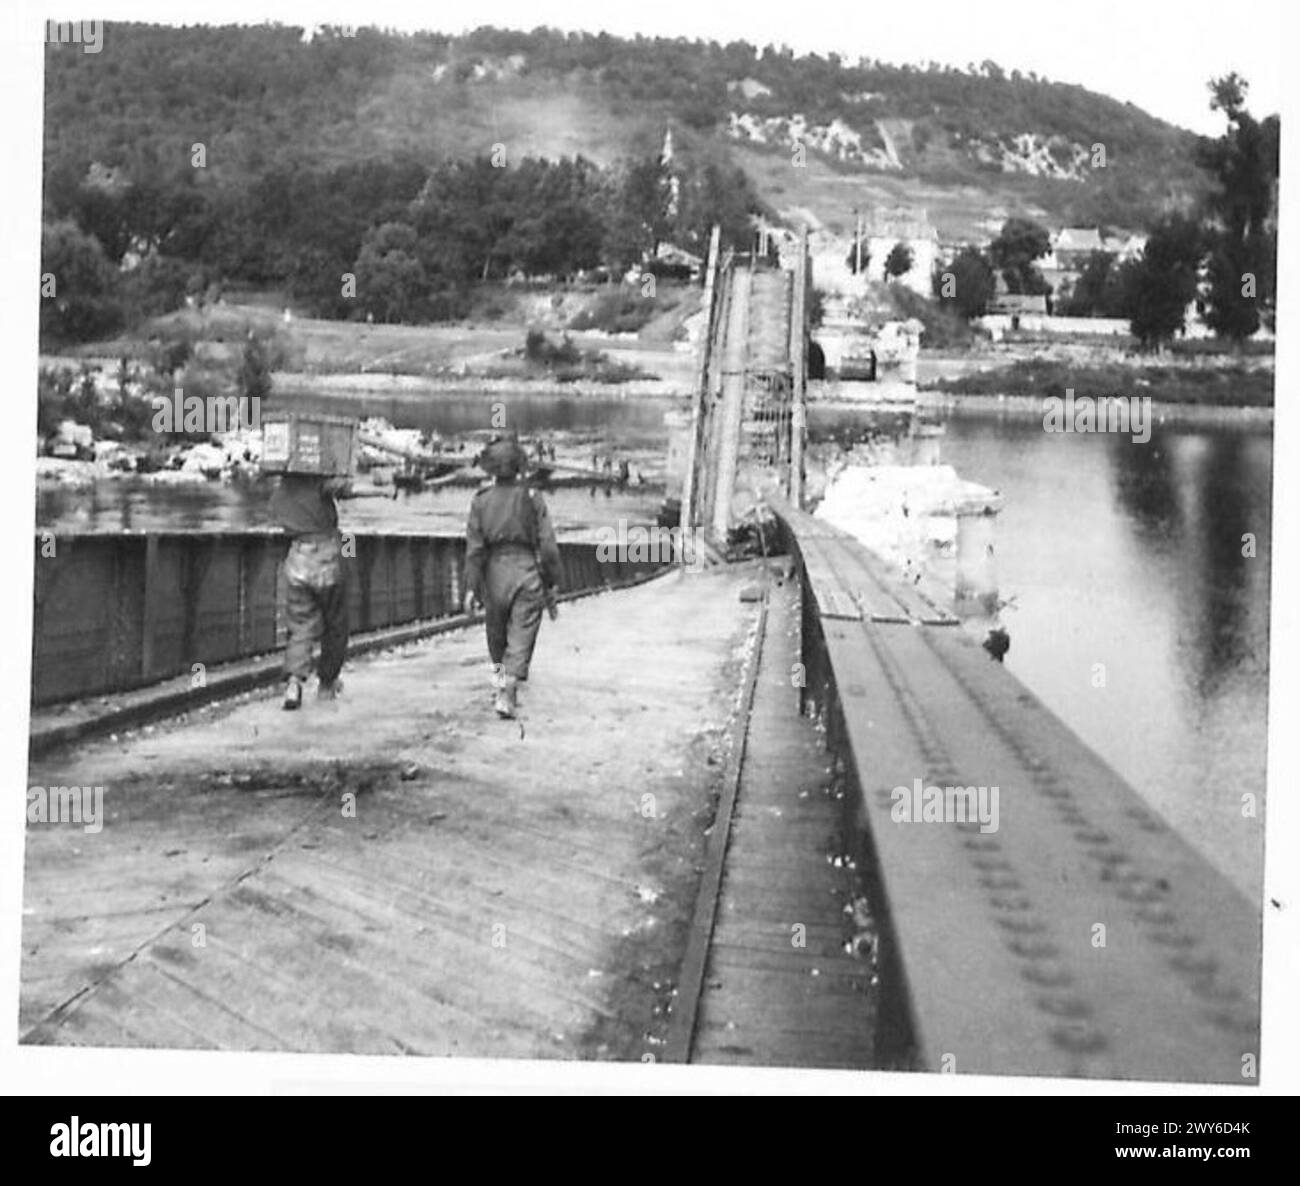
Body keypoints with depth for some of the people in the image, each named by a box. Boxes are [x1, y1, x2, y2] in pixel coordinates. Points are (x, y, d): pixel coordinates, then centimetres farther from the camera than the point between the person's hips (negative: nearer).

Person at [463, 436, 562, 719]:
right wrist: (552, 584, 5)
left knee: (497, 631, 22)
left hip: (495, 572, 2)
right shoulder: (532, 499, -2)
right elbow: (548, 545, -3)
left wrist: (471, 587, -3)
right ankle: (508, 693, -13)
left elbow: (474, 548, -5)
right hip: (527, 571, -1)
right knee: (521, 638, -2)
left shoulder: (481, 501, -1)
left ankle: (500, 674, 36)